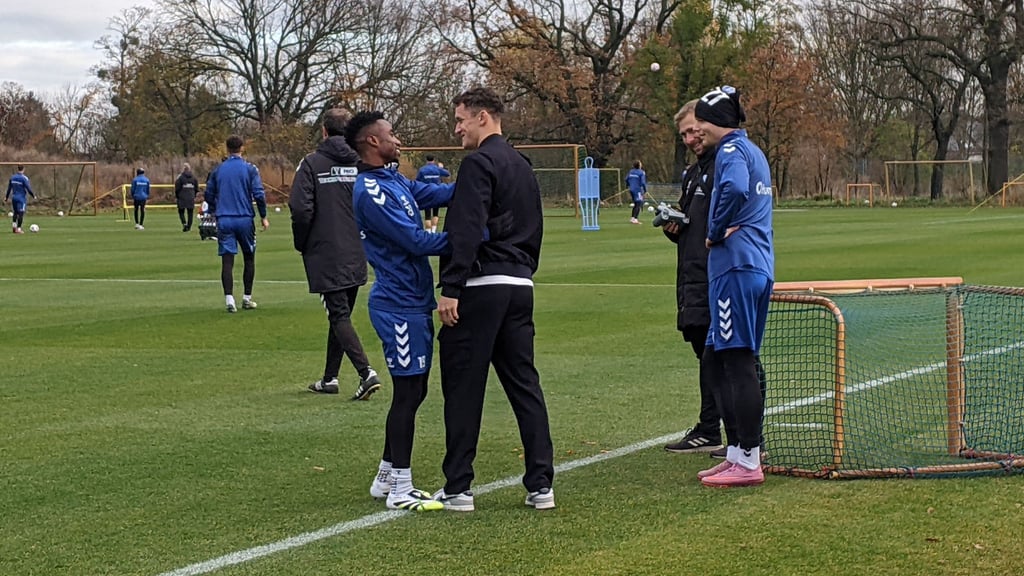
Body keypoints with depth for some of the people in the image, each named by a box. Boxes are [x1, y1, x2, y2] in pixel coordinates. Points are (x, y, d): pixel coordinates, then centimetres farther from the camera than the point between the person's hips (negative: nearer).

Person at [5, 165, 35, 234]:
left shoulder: (12, 177, 7)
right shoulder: (24, 178, -12)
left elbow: (9, 188, 12)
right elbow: (28, 188, -13)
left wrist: (6, 197, 20)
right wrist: (33, 196, 1)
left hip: (14, 197, 6)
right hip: (21, 198, -6)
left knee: (15, 212, 18)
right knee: (21, 213, -3)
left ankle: (14, 225, 4)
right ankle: (18, 229, -5)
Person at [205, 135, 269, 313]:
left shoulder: (217, 171, 6)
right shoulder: (250, 169, -2)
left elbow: (209, 195, 12)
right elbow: (259, 194, -8)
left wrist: (215, 212, 28)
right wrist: (263, 217, 3)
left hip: (224, 220, 1)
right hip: (245, 219, -1)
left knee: (227, 261, -1)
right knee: (249, 258, 14)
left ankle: (229, 299, -12)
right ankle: (247, 298, 17)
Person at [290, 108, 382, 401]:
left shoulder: (312, 163, -7)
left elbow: (301, 208, -15)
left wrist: (302, 244, 1)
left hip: (325, 255, -5)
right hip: (356, 255, 5)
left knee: (338, 315, -5)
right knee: (341, 314, 15)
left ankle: (366, 372, -21)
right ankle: (329, 379, 23)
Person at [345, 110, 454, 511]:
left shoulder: (394, 181, 15)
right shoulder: (371, 191, -17)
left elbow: (438, 193, 10)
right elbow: (416, 240, -20)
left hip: (414, 303, 10)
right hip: (400, 307, -10)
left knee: (413, 391, 15)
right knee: (408, 393, -5)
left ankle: (386, 478, 24)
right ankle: (399, 490, 2)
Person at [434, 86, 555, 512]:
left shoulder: (479, 163, -10)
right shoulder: (522, 166, 19)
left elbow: (467, 232, -19)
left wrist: (451, 290, -19)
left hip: (480, 286, -8)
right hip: (520, 286, 8)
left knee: (463, 387, -1)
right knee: (524, 384, 9)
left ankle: (457, 489, 2)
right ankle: (541, 485, 7)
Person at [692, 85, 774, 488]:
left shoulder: (731, 150, -9)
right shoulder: (754, 152, 22)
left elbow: (735, 188, -30)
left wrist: (716, 232, -15)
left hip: (735, 267, -10)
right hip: (758, 267, 10)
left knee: (738, 363, -8)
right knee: (716, 359, 15)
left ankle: (748, 462, -6)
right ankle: (737, 452, 18)